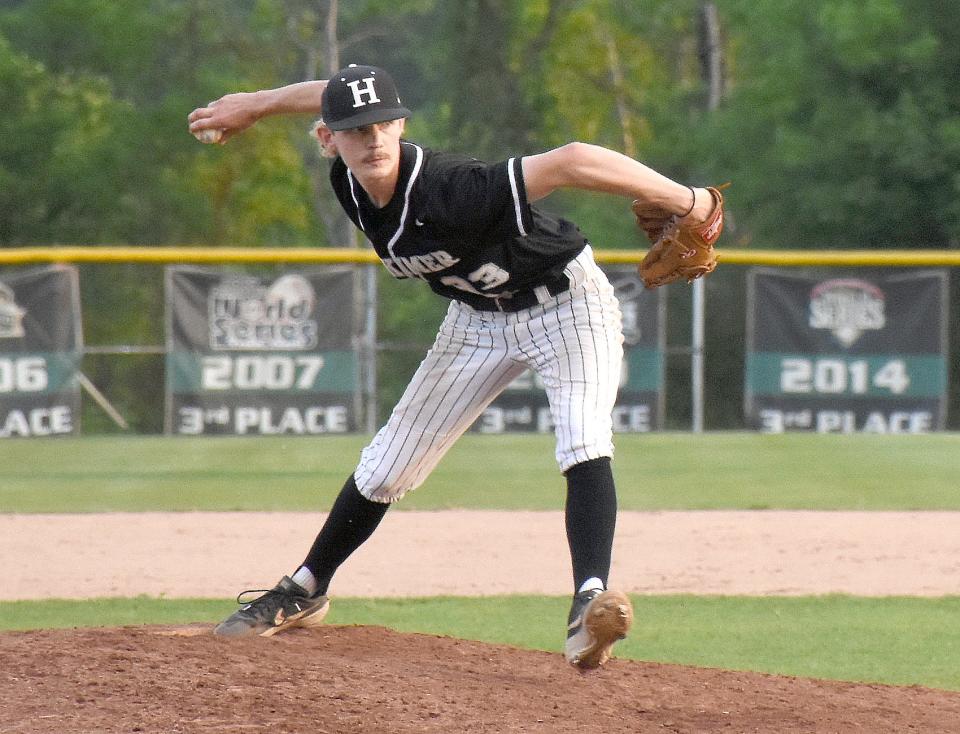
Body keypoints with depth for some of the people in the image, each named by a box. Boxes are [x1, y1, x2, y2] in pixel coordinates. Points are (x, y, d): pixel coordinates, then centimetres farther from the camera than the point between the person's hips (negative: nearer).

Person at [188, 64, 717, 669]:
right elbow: (331, 93, 3)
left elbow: (569, 162, -44)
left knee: (584, 443, -31)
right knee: (388, 464, 11)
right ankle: (304, 594, 28)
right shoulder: (350, 181, -18)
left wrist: (684, 202, -44)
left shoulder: (448, 191, -39)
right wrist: (257, 105, 16)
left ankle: (590, 605, -44)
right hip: (479, 318, 7)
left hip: (567, 305, -7)